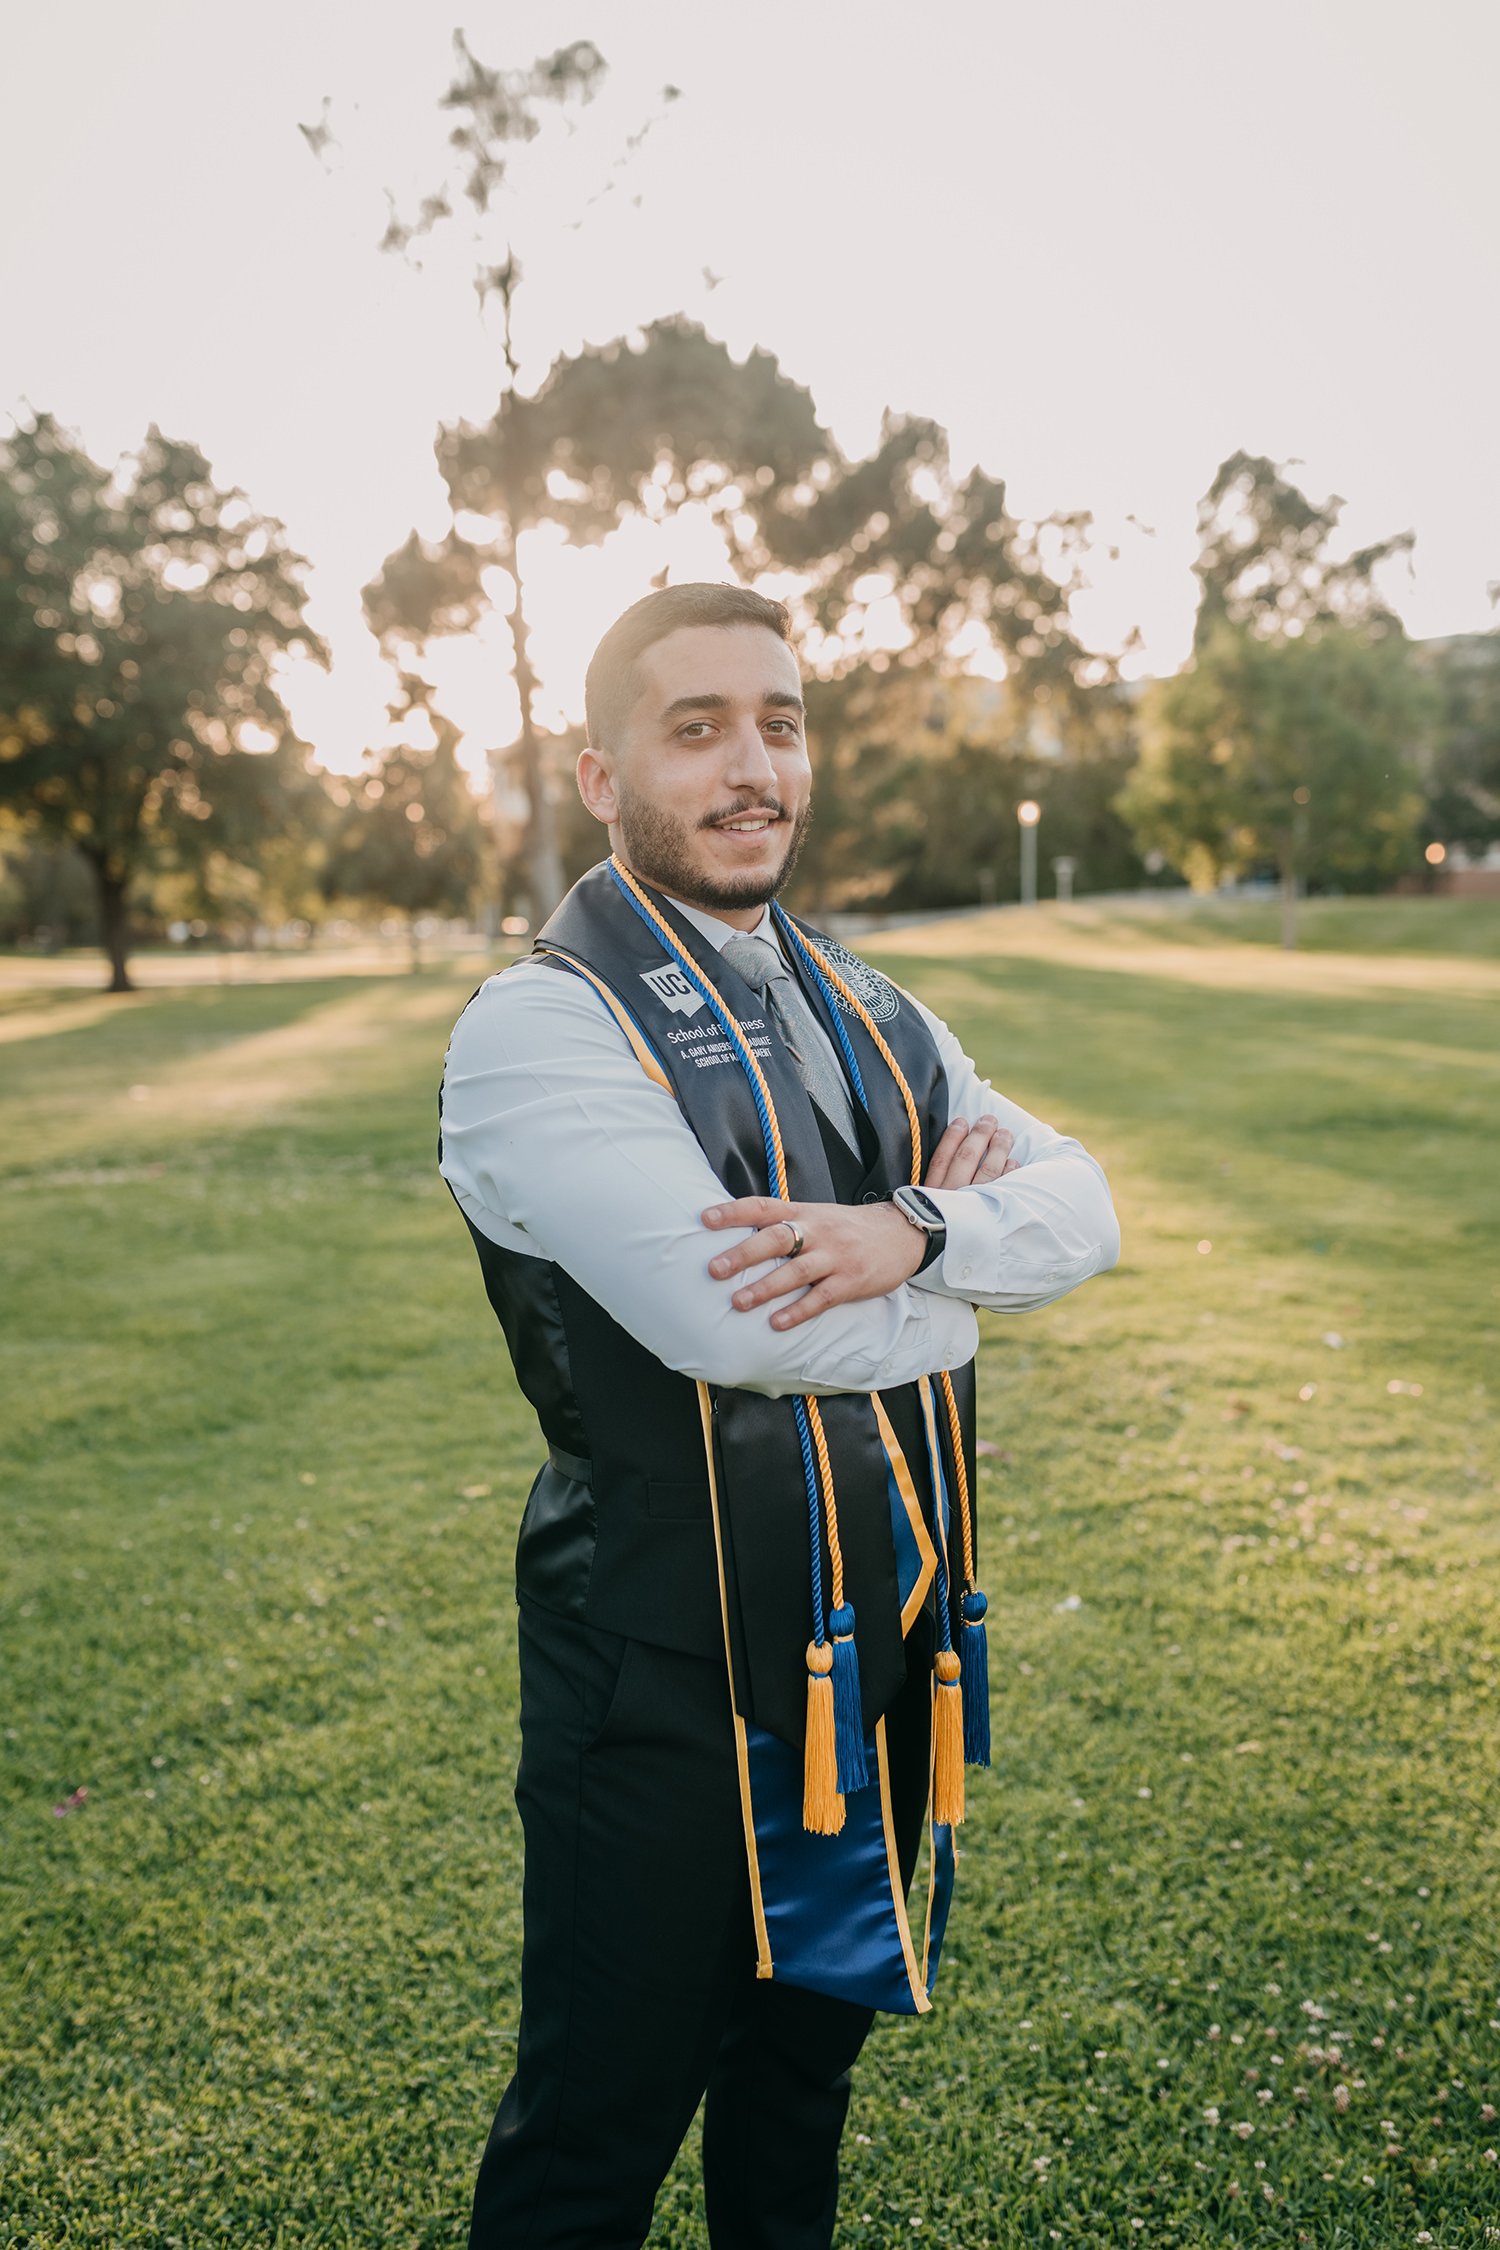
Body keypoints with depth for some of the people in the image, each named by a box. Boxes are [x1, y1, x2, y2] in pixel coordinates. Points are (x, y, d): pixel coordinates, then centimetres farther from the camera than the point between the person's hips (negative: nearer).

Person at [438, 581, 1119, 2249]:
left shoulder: (867, 1016, 8)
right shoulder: (537, 1027, -16)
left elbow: (1081, 1206, -2)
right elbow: (734, 1320, -28)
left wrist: (907, 1231, -23)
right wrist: (959, 1253, -11)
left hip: (880, 1646, 7)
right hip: (669, 1672, -6)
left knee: (805, 2061, 27)